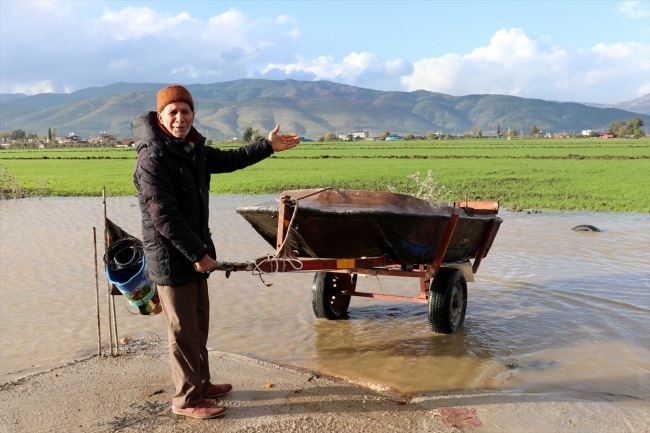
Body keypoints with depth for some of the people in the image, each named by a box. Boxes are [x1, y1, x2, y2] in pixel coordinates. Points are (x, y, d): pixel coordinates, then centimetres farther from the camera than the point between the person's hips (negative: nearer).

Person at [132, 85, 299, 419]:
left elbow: (229, 160, 24)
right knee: (183, 331, 2)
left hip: (193, 252, 9)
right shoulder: (153, 157, -20)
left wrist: (267, 146, 22)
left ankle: (201, 384, 34)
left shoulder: (193, 149, 7)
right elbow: (164, 216, -23)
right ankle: (187, 399, 16)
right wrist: (198, 254, -19)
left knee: (199, 325, 19)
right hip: (171, 257, -9)